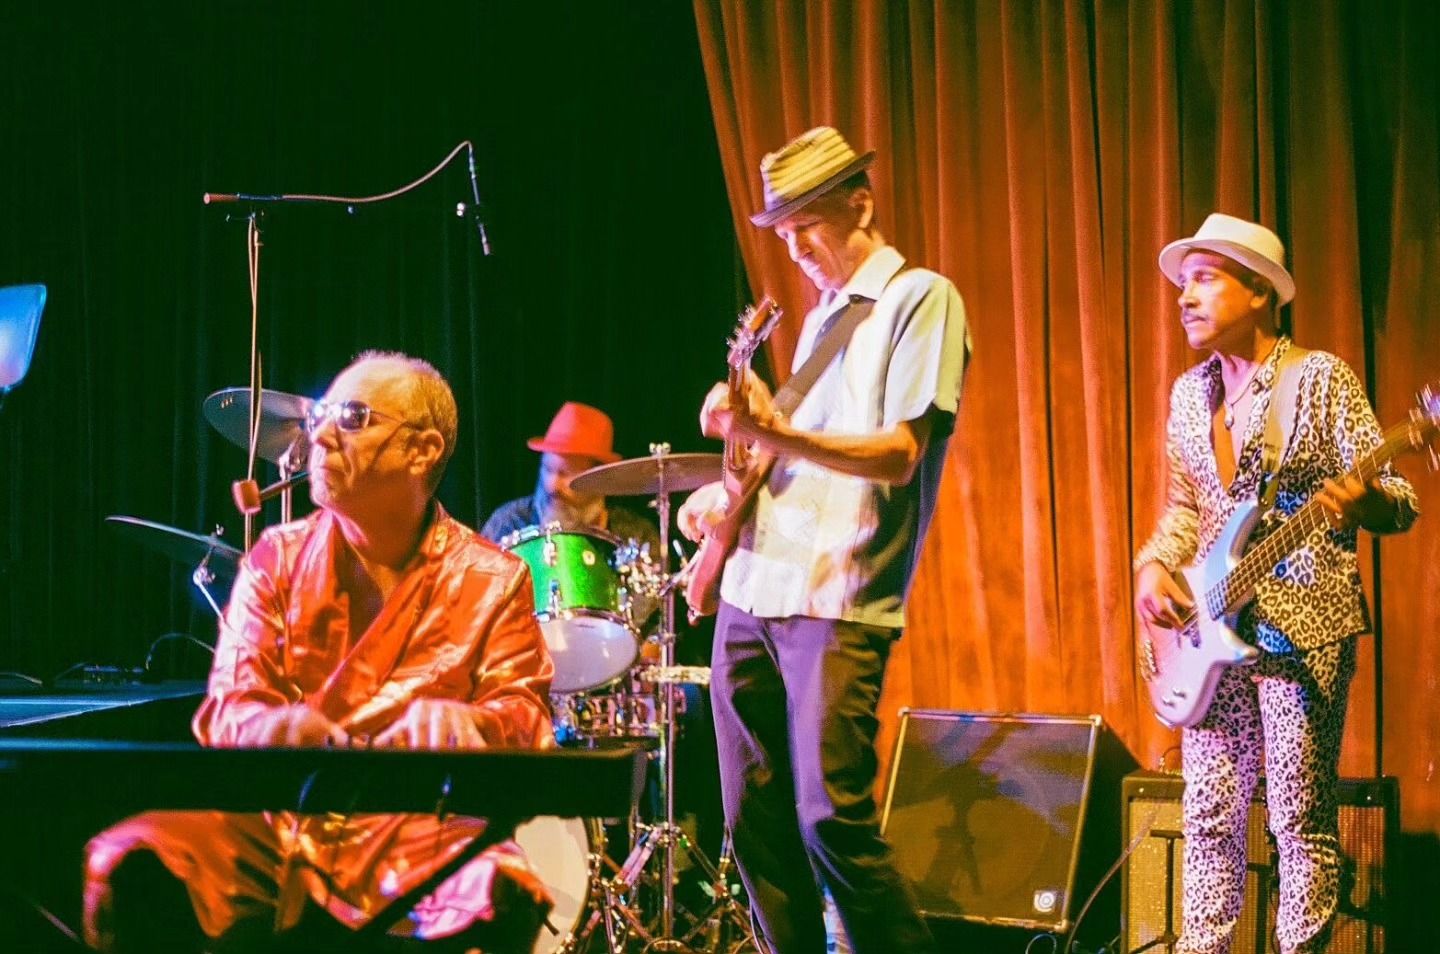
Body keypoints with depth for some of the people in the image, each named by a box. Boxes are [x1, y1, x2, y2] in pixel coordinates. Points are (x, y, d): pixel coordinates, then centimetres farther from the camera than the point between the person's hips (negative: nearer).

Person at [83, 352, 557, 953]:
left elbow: (522, 711, -1)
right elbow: (230, 707, 3)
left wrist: (460, 725, -26)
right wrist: (279, 728, -23)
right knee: (128, 866, -26)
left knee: (498, 896, -37)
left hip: (419, 825, -2)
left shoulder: (490, 579, 7)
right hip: (275, 816, 2)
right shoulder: (277, 558, 11)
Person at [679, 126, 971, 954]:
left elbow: (898, 454, -15)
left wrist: (775, 433, -27)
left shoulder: (921, 300, -4)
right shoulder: (822, 315, 21)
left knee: (832, 821, -15)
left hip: (837, 603, -8)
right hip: (752, 594, 8)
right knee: (757, 824, 7)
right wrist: (734, 490, 7)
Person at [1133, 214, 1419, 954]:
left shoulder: (1320, 378, -7)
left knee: (1299, 816, -6)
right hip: (1213, 624, 6)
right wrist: (1154, 564, 2)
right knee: (1210, 815, 7)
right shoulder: (1188, 394, 12)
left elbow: (1398, 500, -9)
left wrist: (1363, 502, -32)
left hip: (1303, 622, -6)